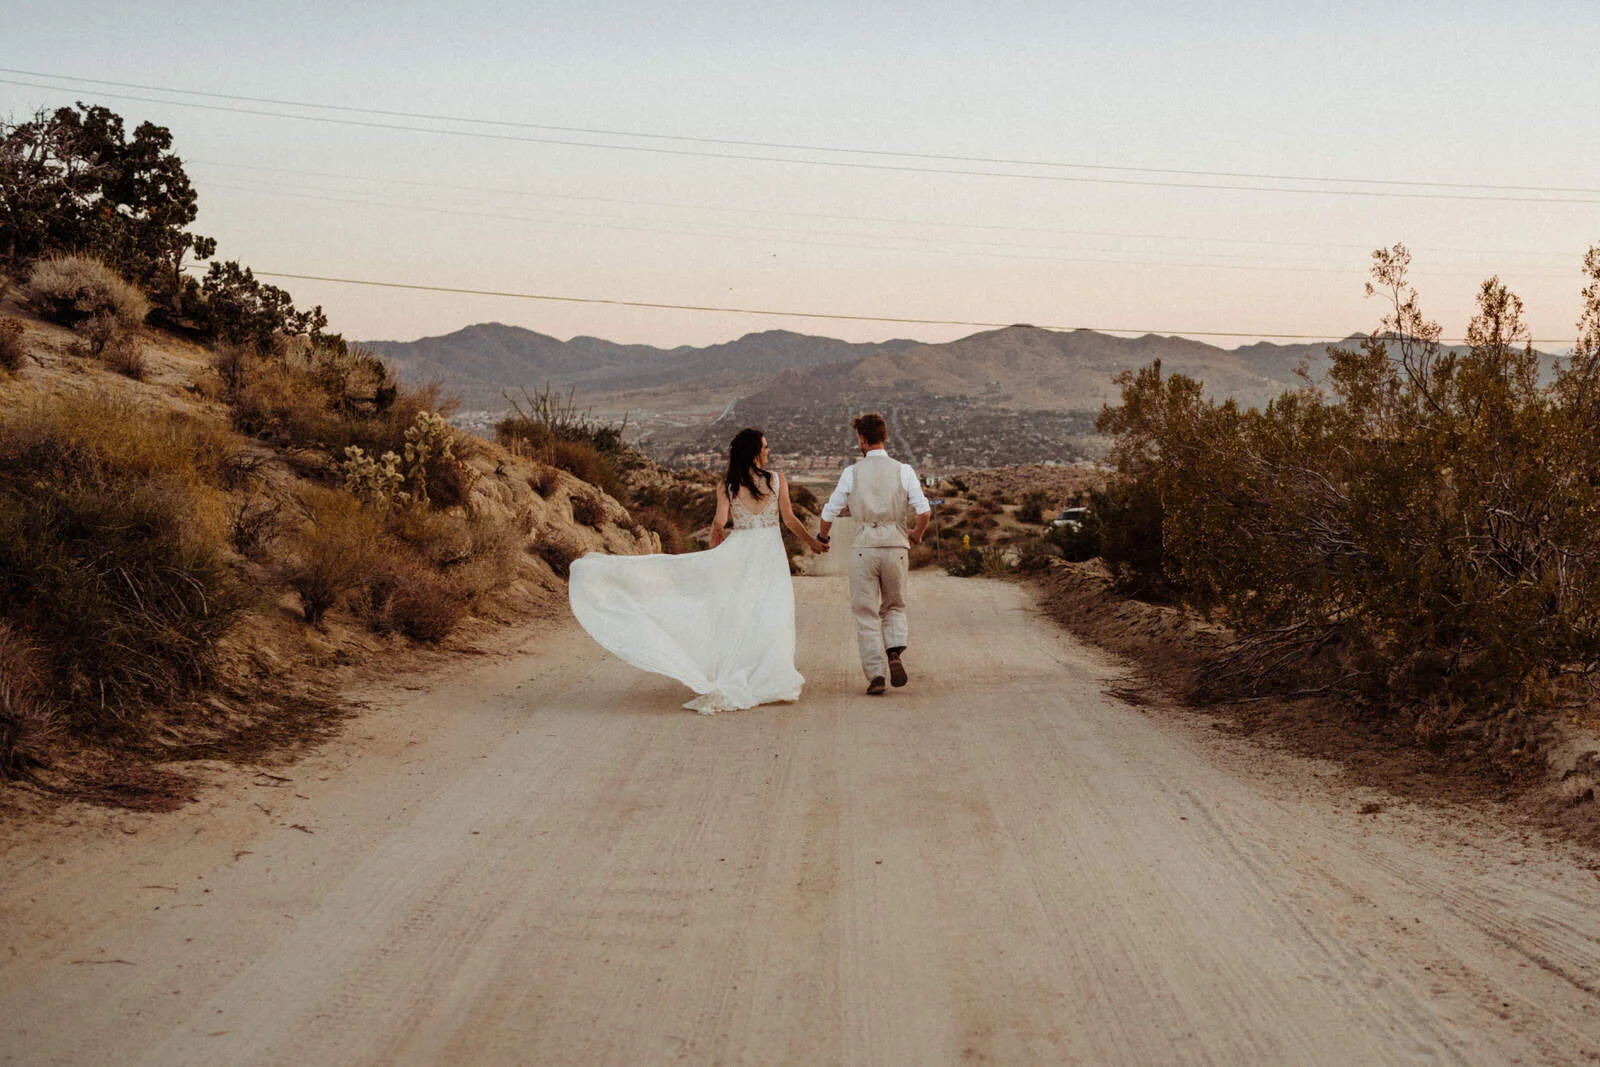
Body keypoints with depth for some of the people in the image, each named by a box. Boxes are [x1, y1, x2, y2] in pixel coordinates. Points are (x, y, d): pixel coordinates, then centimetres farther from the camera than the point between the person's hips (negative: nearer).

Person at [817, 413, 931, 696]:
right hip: (896, 547, 1)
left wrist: (823, 536, 28)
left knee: (867, 614, 7)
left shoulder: (852, 473, 1)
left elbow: (829, 513, 6)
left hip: (864, 548, -1)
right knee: (895, 607, 20)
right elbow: (924, 511, -5)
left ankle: (876, 675, 0)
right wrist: (917, 534, 17)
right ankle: (895, 655, -6)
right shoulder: (903, 470, 2)